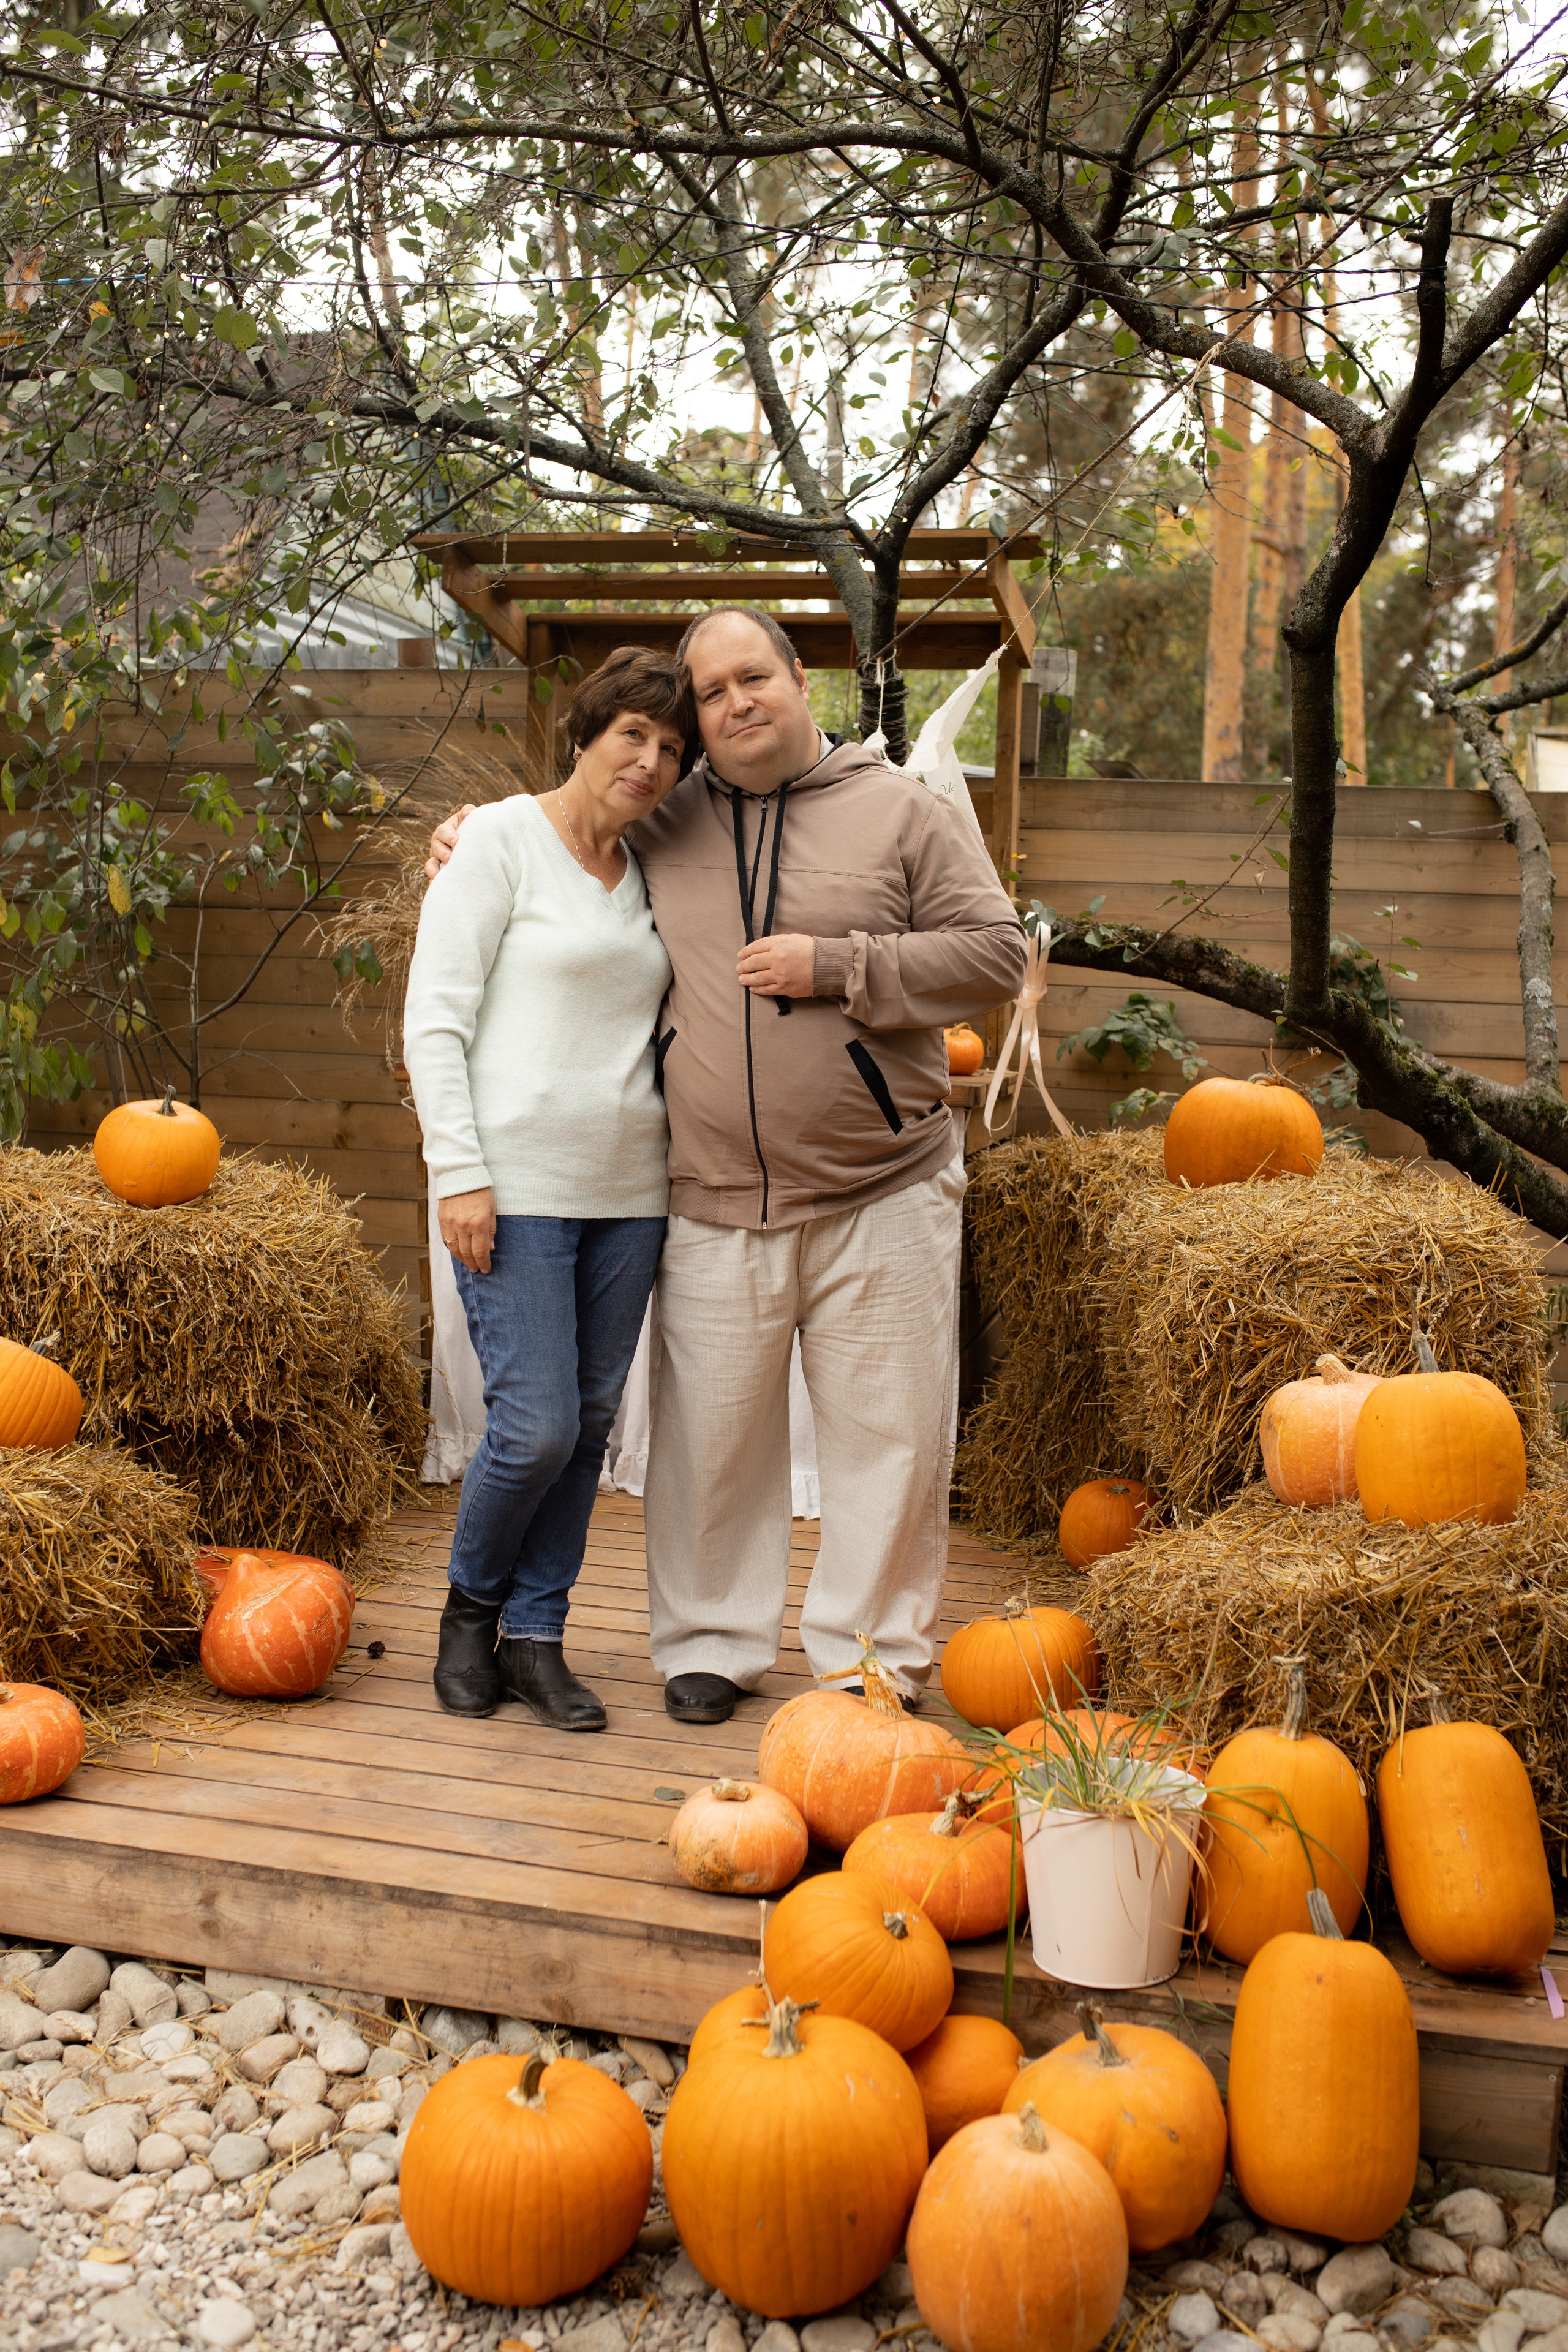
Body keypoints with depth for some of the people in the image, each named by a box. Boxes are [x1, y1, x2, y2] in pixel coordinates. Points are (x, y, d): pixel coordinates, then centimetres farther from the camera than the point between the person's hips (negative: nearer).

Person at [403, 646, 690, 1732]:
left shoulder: (646, 871, 15)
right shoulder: (501, 839, -2)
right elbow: (434, 1020, -7)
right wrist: (461, 1173, -14)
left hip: (630, 1193, 6)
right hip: (519, 1186, -6)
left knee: (590, 1422, 7)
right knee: (537, 1428, -9)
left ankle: (534, 1635, 21)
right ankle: (472, 1602, 19)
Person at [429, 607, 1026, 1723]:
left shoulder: (902, 812, 1)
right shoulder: (662, 828, 10)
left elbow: (995, 952, -5)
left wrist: (835, 967, -14)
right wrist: (475, 841, 11)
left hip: (881, 1200, -2)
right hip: (716, 1208, 2)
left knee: (889, 1434, 5)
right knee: (711, 1432, 9)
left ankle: (870, 1654, 21)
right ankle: (711, 1641, 27)